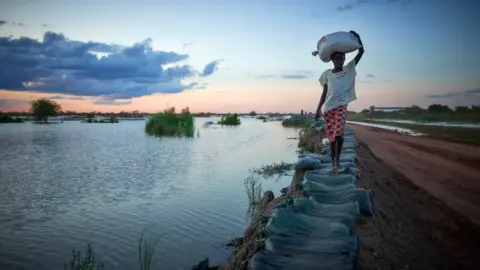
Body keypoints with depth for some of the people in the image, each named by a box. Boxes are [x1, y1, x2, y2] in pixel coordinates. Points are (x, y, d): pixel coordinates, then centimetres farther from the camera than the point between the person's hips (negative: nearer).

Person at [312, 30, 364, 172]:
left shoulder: (349, 69, 11)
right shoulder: (326, 74, 13)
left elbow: (361, 51, 9)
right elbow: (324, 93, 14)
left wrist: (357, 37, -2)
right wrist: (318, 109, 9)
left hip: (341, 105, -2)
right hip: (328, 107, 2)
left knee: (339, 132, -19)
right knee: (331, 135, 5)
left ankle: (337, 158, -2)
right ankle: (333, 160, 17)